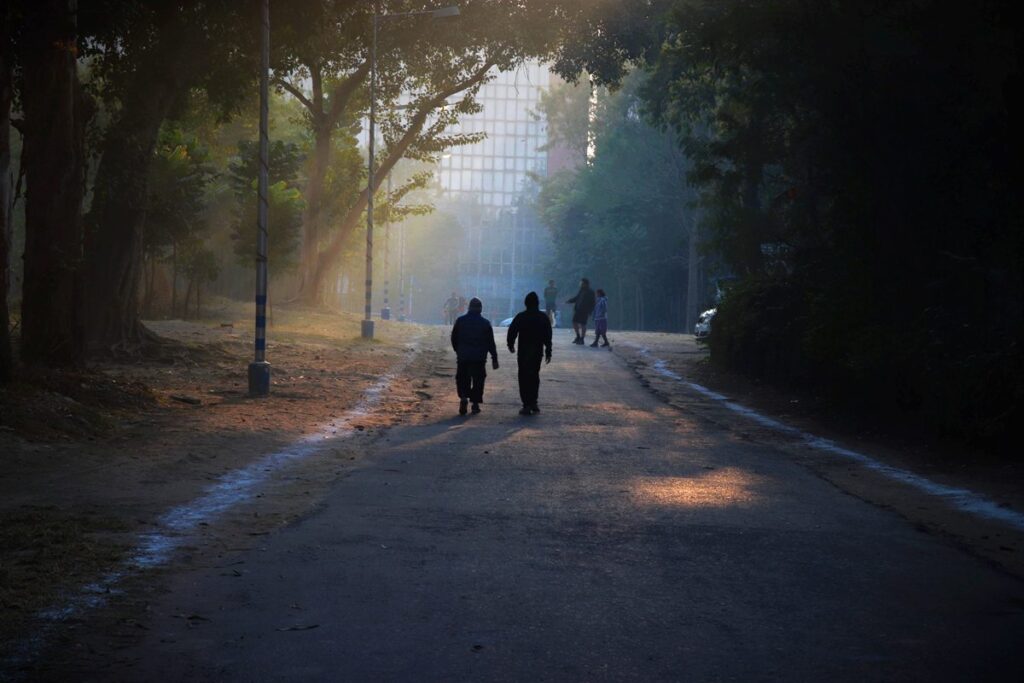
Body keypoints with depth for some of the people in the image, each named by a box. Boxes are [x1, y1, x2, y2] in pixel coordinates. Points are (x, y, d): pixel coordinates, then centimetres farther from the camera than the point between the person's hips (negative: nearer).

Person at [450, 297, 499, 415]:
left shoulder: (460, 321, 1)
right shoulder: (485, 323, -1)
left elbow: (454, 339, 6)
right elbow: (491, 343, 0)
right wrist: (494, 359, 4)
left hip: (463, 357, 1)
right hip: (479, 359, -1)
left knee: (462, 379, 9)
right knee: (478, 380, 8)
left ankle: (463, 397, -14)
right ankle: (475, 403, 5)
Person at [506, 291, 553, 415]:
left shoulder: (520, 317, -7)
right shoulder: (543, 318, 1)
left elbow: (512, 332, -4)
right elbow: (548, 336, 1)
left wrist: (511, 345, 14)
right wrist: (548, 352, 8)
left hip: (523, 352, -3)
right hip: (538, 351, 3)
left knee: (524, 377, 0)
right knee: (534, 375, 17)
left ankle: (527, 405, -6)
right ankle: (533, 403, 17)